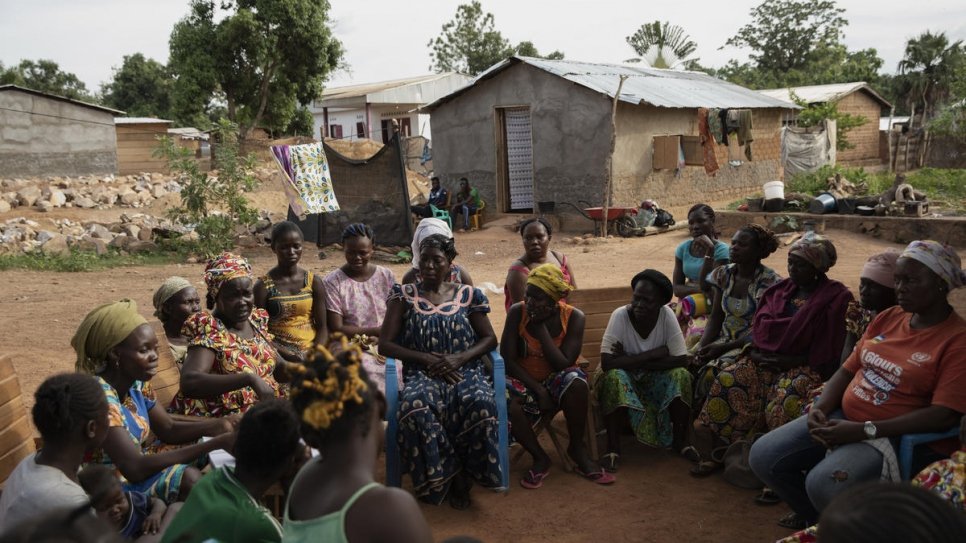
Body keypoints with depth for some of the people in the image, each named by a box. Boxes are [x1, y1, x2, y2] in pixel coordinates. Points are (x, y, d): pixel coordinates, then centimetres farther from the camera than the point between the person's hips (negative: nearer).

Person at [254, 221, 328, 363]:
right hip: (280, 354, -3)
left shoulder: (314, 282, 6)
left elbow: (322, 327, 5)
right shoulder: (263, 286, -1)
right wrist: (289, 356, -15)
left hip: (312, 350, 3)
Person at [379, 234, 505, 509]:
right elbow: (385, 344, 5)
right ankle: (453, 476, -17)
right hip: (423, 373, 0)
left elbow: (489, 338, 12)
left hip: (465, 370, 1)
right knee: (415, 406, -37)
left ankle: (466, 474, -10)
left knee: (481, 404, -34)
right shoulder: (404, 295, 10)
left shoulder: (467, 295, 12)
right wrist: (428, 359, -9)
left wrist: (459, 358, -8)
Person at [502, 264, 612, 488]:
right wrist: (538, 390, -22)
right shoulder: (517, 312, -13)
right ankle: (540, 458, -6)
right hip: (524, 380, 0)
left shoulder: (573, 317, -12)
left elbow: (563, 364, -19)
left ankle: (577, 449, -11)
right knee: (508, 407, -34)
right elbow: (507, 360, -13)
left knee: (576, 383, -35)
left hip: (556, 378, 0)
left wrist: (540, 327, -23)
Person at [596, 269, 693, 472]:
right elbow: (607, 362, -32)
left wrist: (632, 360, -27)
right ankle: (613, 447, -21)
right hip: (624, 376, -2)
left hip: (656, 376, 2)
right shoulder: (620, 315, -24)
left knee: (681, 375, -25)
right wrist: (653, 354, -30)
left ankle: (680, 442, -7)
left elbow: (682, 360, -24)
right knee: (614, 377, -33)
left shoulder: (667, 315, -19)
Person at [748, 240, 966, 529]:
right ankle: (815, 517, 22)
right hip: (843, 417, 7)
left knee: (823, 483, -32)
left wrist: (864, 430, -24)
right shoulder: (888, 317, 10)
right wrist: (820, 408, -7)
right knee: (763, 457, -4)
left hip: (895, 434, -7)